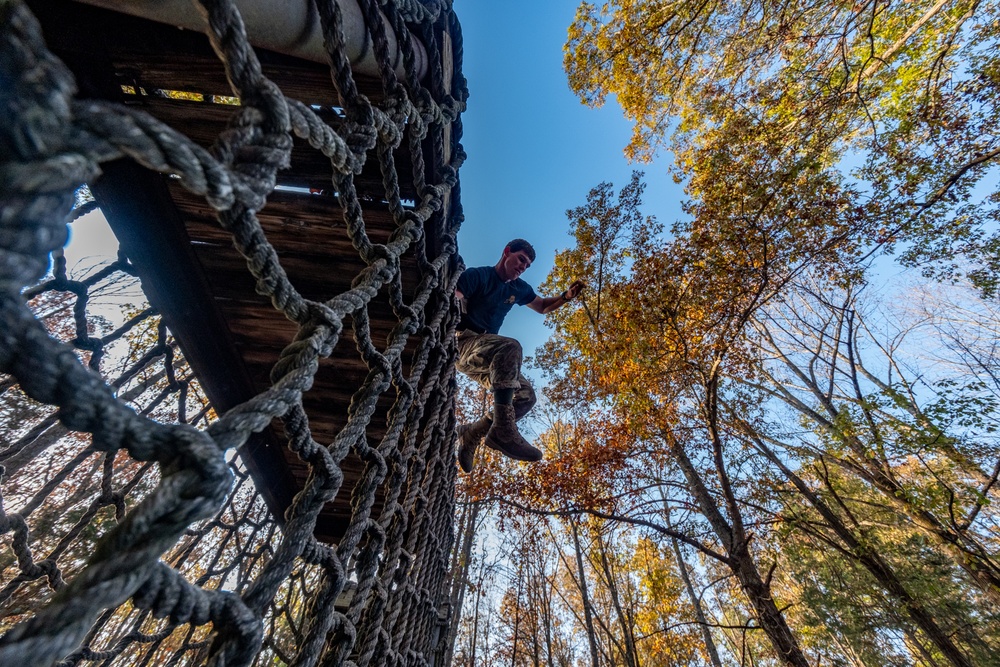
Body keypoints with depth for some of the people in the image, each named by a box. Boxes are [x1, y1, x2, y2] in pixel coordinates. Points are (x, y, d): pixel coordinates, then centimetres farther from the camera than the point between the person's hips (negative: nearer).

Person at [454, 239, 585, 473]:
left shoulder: (518, 288, 16)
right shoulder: (477, 276, -5)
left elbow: (543, 306, 29)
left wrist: (566, 296, 11)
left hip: (486, 356, 8)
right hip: (462, 343, -7)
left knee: (526, 395, -6)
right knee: (510, 347, -36)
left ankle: (472, 433, 0)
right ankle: (503, 430, -41)